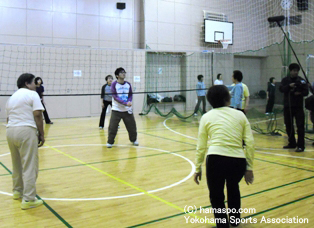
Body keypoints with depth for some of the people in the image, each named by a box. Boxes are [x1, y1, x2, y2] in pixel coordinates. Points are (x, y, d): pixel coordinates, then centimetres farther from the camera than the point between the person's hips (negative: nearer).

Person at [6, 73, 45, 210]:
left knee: (17, 164, 22)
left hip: (10, 131, 8)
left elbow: (8, 118, 20)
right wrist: (41, 134, -6)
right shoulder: (32, 94, 0)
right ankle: (28, 200, -4)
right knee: (29, 166, -4)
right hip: (26, 131, -8)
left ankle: (17, 191, 35)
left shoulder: (12, 97, 22)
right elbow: (37, 115, -10)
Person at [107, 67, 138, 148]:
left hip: (127, 109, 4)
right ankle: (110, 142, 12)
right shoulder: (114, 84, -7)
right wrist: (125, 103, -25)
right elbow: (115, 97, -14)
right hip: (116, 110, -3)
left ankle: (134, 140, 29)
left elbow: (130, 95, 7)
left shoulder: (128, 84, 5)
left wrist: (129, 101, -15)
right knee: (112, 127, -6)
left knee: (132, 126, 7)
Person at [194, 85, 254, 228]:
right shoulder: (240, 115, 13)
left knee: (216, 196, 22)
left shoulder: (206, 117, 11)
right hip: (238, 162, 3)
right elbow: (250, 143, 7)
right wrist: (249, 168, 12)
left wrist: (198, 168, 19)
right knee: (233, 188, 35)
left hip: (216, 160, -2)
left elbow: (201, 147, 10)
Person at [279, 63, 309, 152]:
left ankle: (300, 146, -5)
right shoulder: (285, 80, 6)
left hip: (298, 106, -2)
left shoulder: (301, 80, 2)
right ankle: (292, 143, 25)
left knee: (300, 126, -8)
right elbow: (281, 89, -8)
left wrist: (300, 93, -22)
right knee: (288, 126, 11)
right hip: (287, 106, 3)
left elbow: (306, 92, -2)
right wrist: (289, 86, -25)